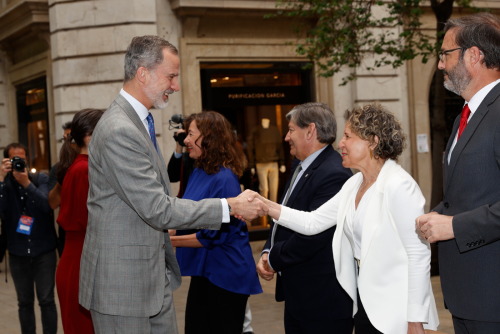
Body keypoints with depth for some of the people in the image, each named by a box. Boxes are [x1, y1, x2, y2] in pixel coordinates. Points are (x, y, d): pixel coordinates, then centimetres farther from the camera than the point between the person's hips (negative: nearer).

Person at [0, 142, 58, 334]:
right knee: (25, 302, 8)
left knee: (46, 300, -2)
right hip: (18, 253, 2)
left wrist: (27, 183, -24)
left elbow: (47, 205, -15)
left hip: (43, 250, -2)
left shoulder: (41, 179, 1)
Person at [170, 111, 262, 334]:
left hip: (226, 276, -8)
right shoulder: (198, 172, 7)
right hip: (204, 272, 8)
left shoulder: (224, 179, -20)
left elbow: (216, 234, -20)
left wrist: (170, 241, -16)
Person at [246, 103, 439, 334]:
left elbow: (419, 254, -18)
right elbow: (313, 222, 7)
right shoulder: (354, 185, 8)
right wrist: (265, 206, -3)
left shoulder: (399, 186, -17)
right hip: (364, 301, 8)